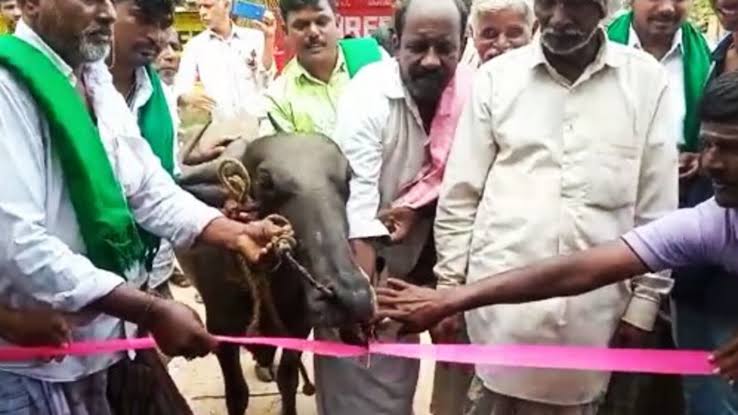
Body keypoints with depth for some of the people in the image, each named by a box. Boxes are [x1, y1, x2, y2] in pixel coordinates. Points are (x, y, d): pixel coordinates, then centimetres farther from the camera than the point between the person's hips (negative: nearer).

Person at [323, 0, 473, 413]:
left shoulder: (470, 91, -11)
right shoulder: (369, 93, -24)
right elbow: (357, 192, -30)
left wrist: (415, 209, -19)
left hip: (416, 252, 4)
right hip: (358, 253, -4)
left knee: (400, 370, 21)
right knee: (356, 377, 0)